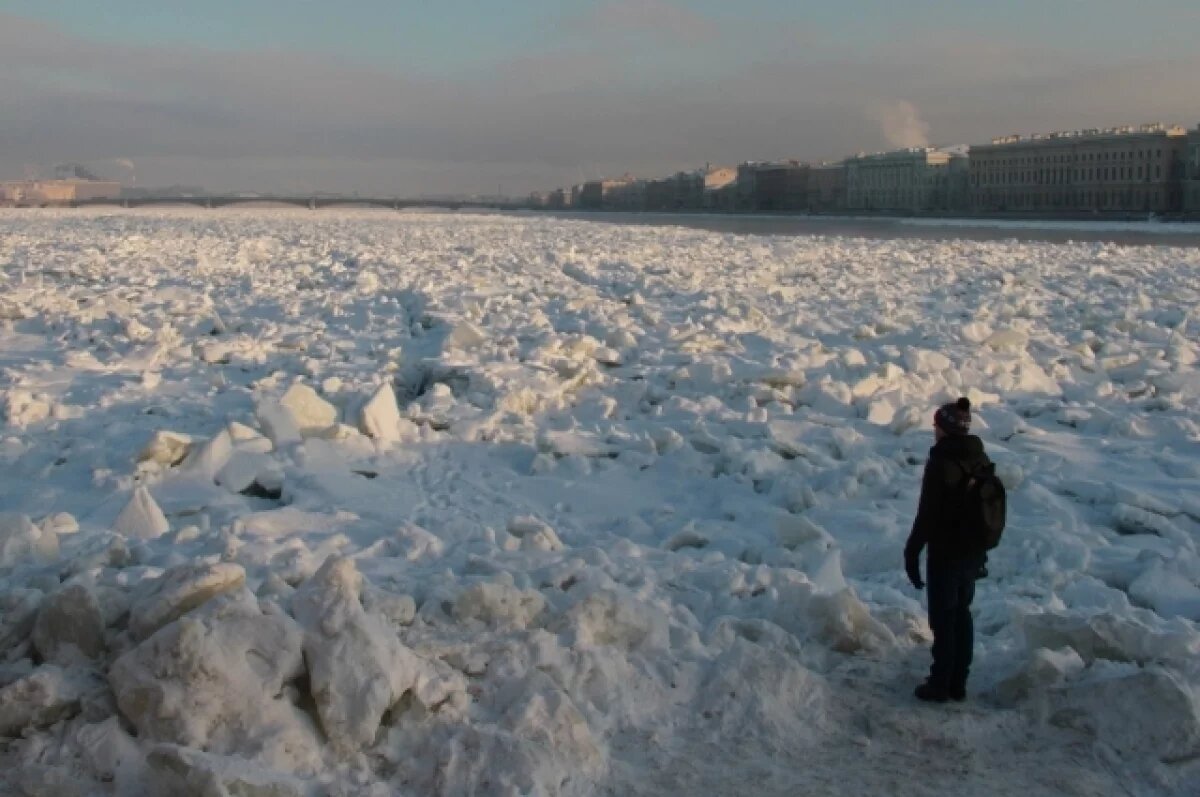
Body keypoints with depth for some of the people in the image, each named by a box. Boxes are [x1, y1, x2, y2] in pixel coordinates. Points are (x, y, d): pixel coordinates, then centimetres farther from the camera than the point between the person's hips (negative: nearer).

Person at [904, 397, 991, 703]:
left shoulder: (941, 463, -19)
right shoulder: (981, 460, 4)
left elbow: (927, 515, -19)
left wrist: (912, 553, -10)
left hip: (945, 554, -7)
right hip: (974, 552, 7)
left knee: (943, 619, 2)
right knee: (962, 614, 16)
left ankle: (940, 685, 10)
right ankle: (958, 683, 23)